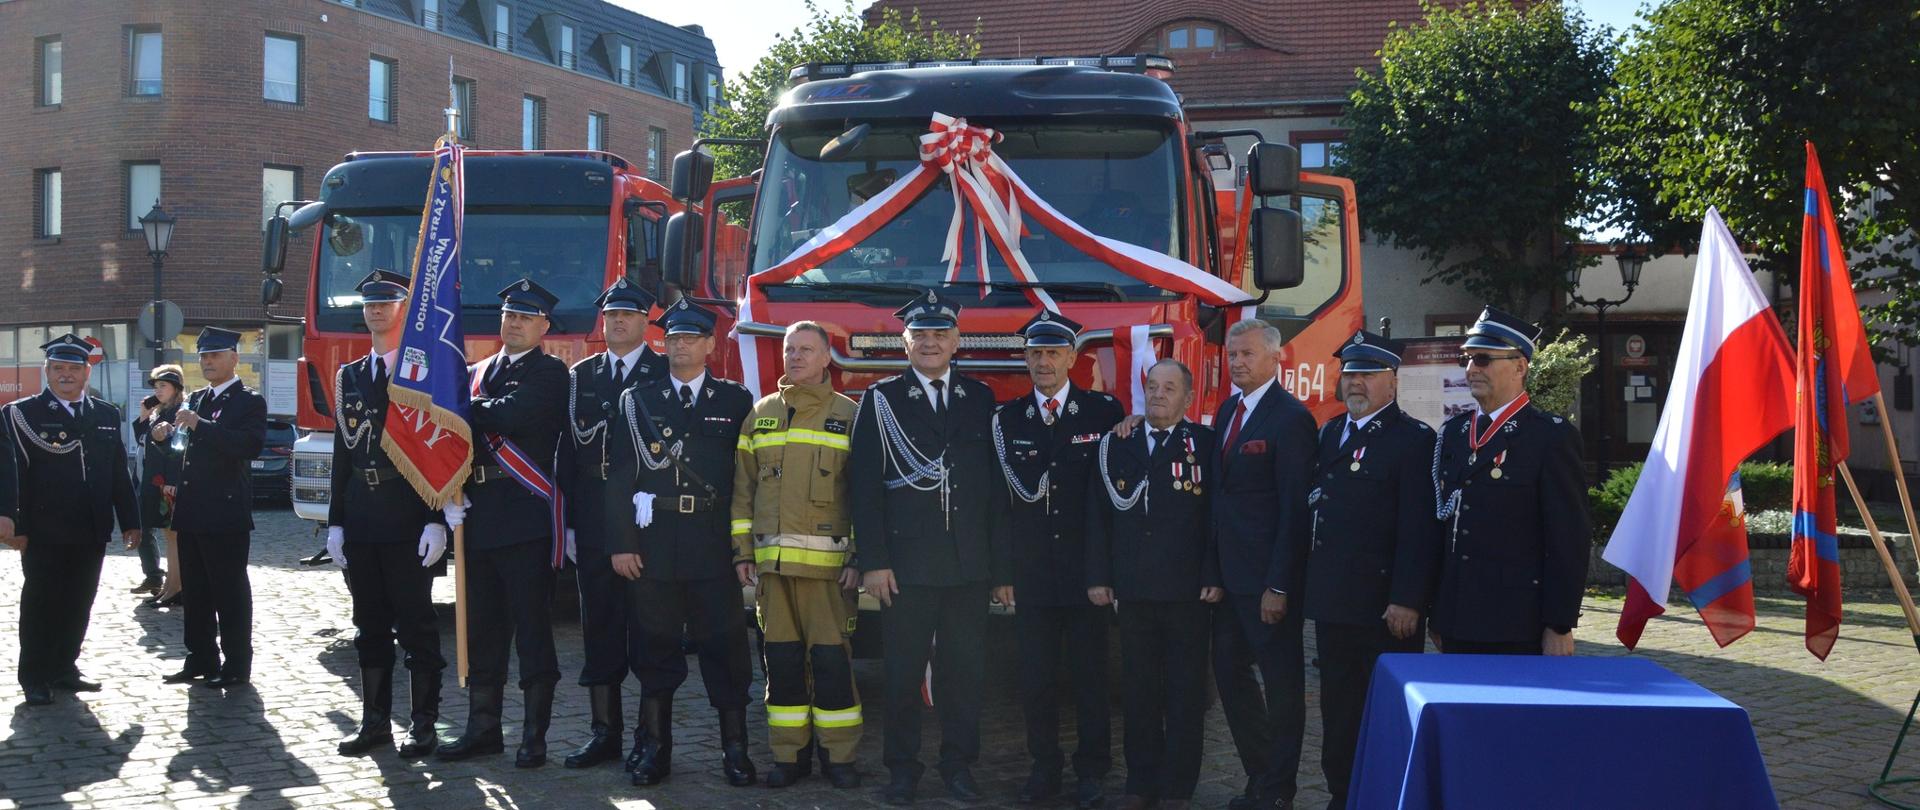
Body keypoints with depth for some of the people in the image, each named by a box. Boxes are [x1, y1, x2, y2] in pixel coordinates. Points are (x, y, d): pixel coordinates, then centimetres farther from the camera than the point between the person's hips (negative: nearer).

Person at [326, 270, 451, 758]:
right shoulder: (350, 377, 14)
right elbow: (342, 454, 15)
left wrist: (436, 521, -14)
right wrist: (336, 522, 10)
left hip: (409, 525, -6)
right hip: (360, 525, 6)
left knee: (416, 626, 0)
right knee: (370, 627, 10)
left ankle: (424, 725, 7)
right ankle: (375, 721, 19)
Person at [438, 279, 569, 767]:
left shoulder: (549, 373, -2)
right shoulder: (476, 374, 19)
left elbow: (512, 415, -20)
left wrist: (465, 410, -5)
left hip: (527, 519, -6)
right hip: (479, 518, 6)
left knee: (532, 629, -2)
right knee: (482, 630, 11)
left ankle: (534, 736, 5)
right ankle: (482, 728, 21)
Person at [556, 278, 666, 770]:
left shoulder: (666, 374, 1)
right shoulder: (580, 376, 12)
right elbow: (569, 452, 10)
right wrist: (569, 522, 4)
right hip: (593, 524, 4)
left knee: (649, 631, 1)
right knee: (599, 628, 8)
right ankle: (605, 733, 17)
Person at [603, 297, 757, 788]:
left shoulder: (736, 401, 6)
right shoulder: (638, 401, 8)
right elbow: (620, 476, 3)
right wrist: (621, 543, -5)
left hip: (715, 545, -1)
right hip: (653, 543, 1)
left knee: (725, 646, 2)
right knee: (656, 647, 7)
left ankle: (735, 749, 11)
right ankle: (653, 750, 16)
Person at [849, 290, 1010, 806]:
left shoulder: (980, 399, 9)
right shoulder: (882, 399, 3)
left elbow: (996, 484, 7)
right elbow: (865, 485, -2)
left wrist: (1002, 566, 3)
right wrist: (873, 561, -10)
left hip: (970, 564, 2)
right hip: (907, 561, -2)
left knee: (965, 668, 7)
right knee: (903, 671, 4)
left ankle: (958, 763, 20)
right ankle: (902, 767, 17)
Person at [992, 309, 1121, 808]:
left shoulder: (1104, 410, 1)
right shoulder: (1006, 419, 6)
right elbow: (1018, 489, -1)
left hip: (1086, 568, -2)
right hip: (1031, 573, 2)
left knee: (1088, 674, 5)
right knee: (1036, 675, 7)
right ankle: (1044, 766, 21)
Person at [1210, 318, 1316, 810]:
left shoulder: (1290, 418, -12)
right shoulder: (1226, 412, 12)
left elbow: (1294, 508, -16)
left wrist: (1279, 585, -18)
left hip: (1268, 577, -8)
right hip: (1228, 574, 8)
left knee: (1282, 684, 4)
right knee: (1230, 674, 13)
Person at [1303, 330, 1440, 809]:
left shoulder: (1413, 439, -8)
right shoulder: (1328, 434, 15)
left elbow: (1419, 529, -14)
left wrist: (1406, 601, -19)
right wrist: (1313, 587, 11)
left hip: (1387, 607, -7)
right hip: (1333, 603, 7)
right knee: (1338, 711, 14)